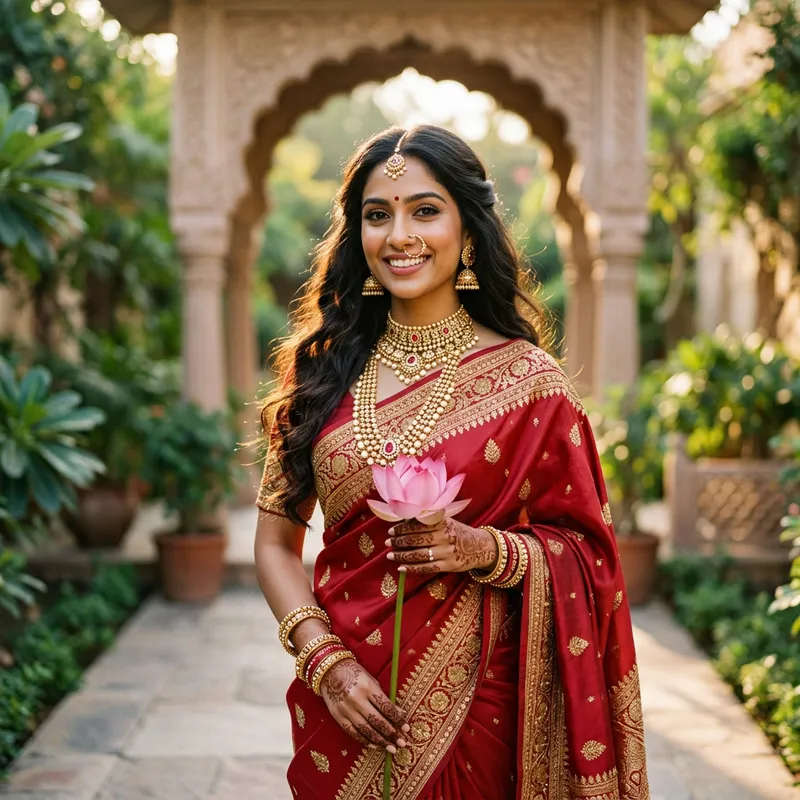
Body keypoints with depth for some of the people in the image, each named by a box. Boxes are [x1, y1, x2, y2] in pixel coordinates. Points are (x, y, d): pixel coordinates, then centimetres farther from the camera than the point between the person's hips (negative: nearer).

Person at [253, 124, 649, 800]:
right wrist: (326, 661, -10)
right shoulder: (323, 371, 0)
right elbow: (276, 541, 3)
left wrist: (486, 550, -20)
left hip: (471, 706, -2)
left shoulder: (525, 378, -7)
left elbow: (581, 550, -1)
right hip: (346, 703, 2)